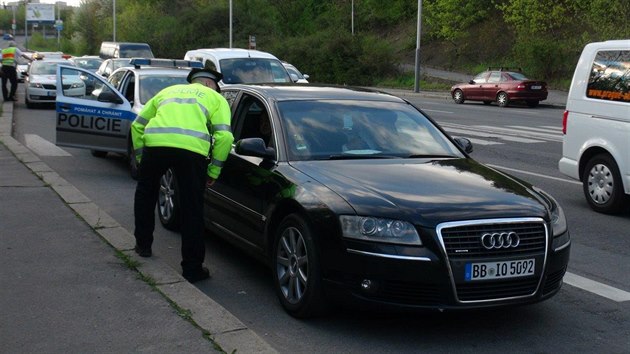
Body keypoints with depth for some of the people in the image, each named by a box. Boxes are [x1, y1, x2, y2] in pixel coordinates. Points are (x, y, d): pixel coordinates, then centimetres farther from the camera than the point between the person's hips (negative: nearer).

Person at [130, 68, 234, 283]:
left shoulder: (168, 91, 35)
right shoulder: (216, 98, 24)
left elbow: (138, 124, 32)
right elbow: (224, 136, 7)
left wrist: (140, 156, 36)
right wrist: (214, 171, 14)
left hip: (155, 143, 3)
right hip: (192, 148, -2)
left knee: (145, 194, 29)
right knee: (192, 209, 8)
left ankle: (143, 245, 39)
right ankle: (192, 268, 12)